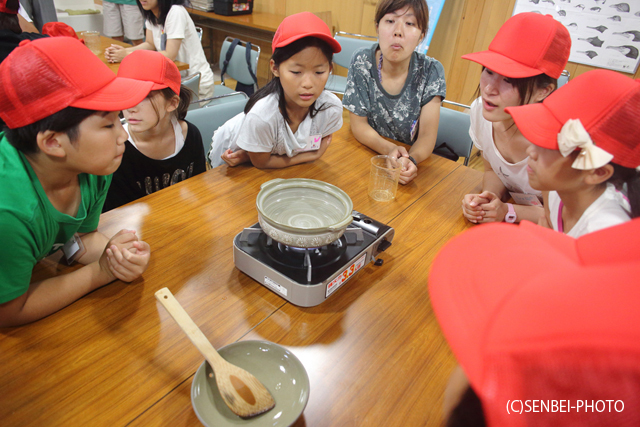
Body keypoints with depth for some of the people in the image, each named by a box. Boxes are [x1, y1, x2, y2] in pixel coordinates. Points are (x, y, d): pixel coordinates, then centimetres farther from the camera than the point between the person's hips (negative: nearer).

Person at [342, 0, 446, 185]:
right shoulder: (361, 62, -10)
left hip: (413, 161, 0)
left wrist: (411, 159, -35)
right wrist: (389, 149, -27)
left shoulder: (431, 71, -9)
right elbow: (359, 125, -8)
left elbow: (427, 135, -13)